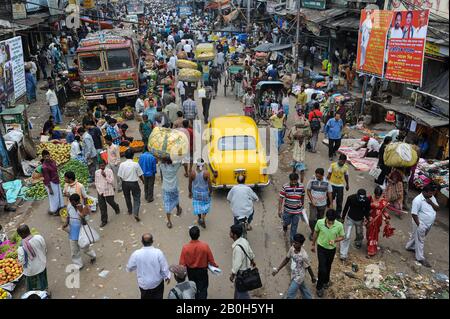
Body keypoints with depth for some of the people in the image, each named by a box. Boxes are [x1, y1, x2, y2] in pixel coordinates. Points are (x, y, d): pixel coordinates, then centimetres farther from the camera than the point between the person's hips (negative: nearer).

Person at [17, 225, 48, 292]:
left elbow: (21, 261, -20)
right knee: (42, 282, 28)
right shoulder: (39, 237, -20)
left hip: (31, 271, -4)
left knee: (32, 288, 21)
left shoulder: (21, 247, -31)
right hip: (42, 266, 4)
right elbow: (45, 250, -5)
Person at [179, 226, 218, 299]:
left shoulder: (185, 247, -24)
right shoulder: (205, 246, -26)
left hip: (191, 271, 2)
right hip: (202, 270, -2)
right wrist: (215, 265, 8)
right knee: (203, 288, 15)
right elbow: (210, 259, -13)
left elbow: (182, 263, -14)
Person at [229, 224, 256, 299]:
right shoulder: (244, 240, -5)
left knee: (241, 291, 7)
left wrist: (232, 274, -14)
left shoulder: (237, 247, -33)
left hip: (241, 272, -9)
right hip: (246, 268, 9)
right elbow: (250, 253, 10)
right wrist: (252, 261, 28)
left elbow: (237, 263, -27)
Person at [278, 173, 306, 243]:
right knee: (287, 222, 14)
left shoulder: (301, 187, -10)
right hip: (287, 210, -1)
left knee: (294, 225, 11)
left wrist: (302, 206, 17)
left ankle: (292, 239, 28)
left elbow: (302, 197, 7)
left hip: (297, 210, 1)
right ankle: (285, 225, 51)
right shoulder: (285, 187, -17)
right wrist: (279, 210, -12)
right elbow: (281, 199, -12)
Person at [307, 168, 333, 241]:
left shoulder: (327, 182, -9)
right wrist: (312, 201, -13)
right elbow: (308, 191, -4)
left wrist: (331, 204, 1)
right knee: (312, 219, -9)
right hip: (313, 204, -1)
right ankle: (312, 232, 14)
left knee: (320, 219, 14)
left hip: (322, 204, 1)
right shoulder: (312, 181, -12)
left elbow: (330, 193, 0)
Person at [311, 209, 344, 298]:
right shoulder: (319, 222, -23)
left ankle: (326, 281, 50)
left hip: (332, 249, 2)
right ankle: (319, 287, 19)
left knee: (328, 267, 22)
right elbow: (316, 233, -4)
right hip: (321, 248, -1)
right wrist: (313, 244, 7)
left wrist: (335, 240, -27)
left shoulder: (339, 225, -24)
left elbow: (342, 237, -6)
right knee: (322, 268, -4)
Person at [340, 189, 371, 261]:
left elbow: (367, 210, -4)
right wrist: (343, 217, 3)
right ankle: (343, 254, 4)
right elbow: (346, 207, -8)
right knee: (347, 236, -4)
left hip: (360, 220, 2)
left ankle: (358, 242, 59)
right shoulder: (351, 198, -25)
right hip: (350, 219, -2)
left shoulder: (367, 200, -22)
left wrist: (366, 218, -15)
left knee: (359, 234, 24)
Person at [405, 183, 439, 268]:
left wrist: (431, 203, -19)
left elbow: (437, 208, 0)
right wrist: (419, 225, -20)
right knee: (420, 240, 6)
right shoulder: (418, 200, -26)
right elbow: (414, 214, -24)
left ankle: (410, 247, 47)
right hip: (421, 224, -7)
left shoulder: (432, 198, -2)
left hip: (429, 224, 7)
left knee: (415, 236, 26)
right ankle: (420, 258, 18)